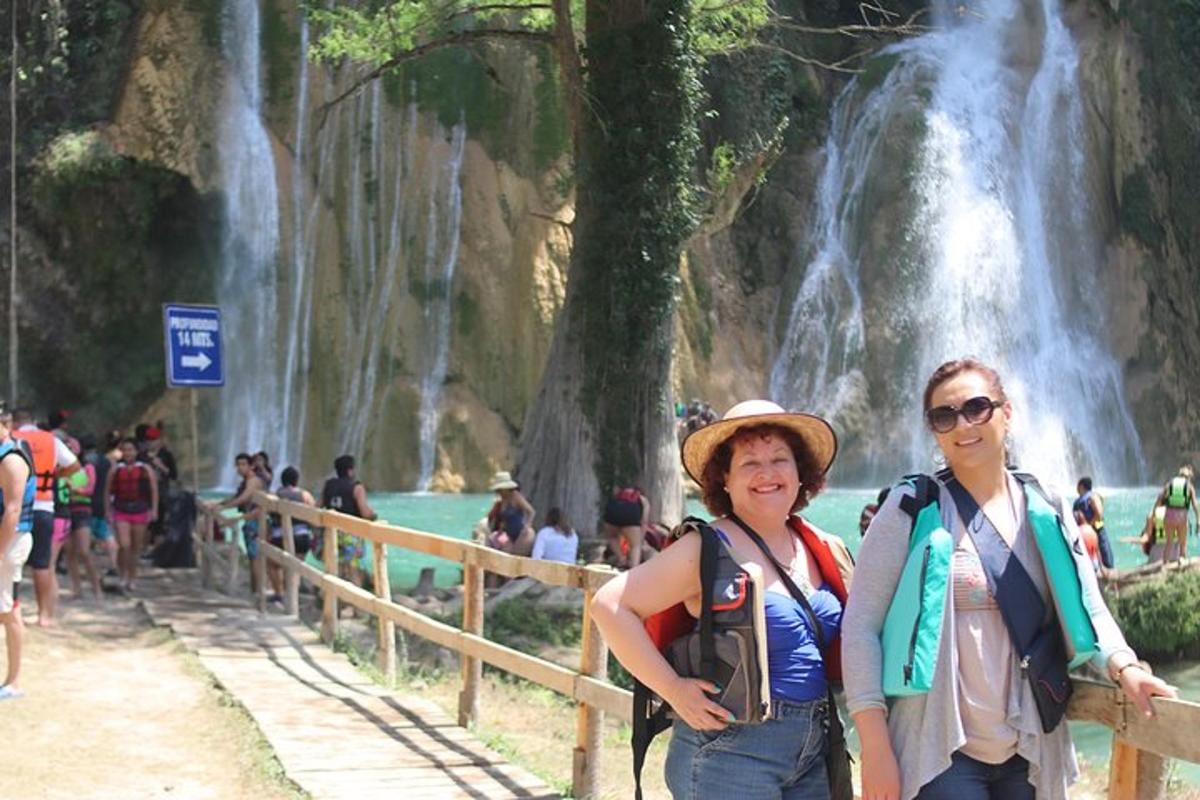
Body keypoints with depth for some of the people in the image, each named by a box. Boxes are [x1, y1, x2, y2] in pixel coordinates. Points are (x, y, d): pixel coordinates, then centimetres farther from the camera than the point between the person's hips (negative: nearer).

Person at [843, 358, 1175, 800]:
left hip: (1031, 754, 4)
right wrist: (876, 748, -12)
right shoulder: (912, 510, -4)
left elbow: (1087, 611, 5)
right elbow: (860, 626, -6)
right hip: (939, 754, -4)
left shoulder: (1047, 513, 7)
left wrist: (1124, 667, -16)